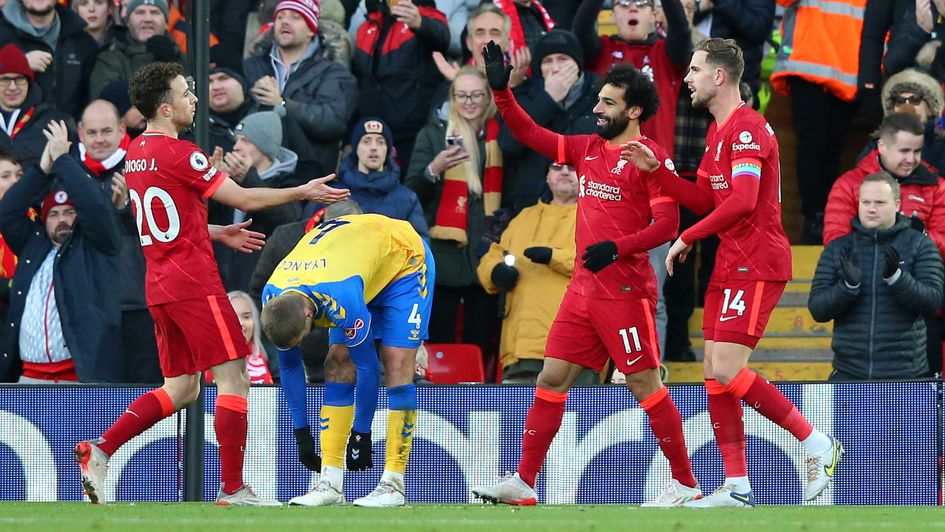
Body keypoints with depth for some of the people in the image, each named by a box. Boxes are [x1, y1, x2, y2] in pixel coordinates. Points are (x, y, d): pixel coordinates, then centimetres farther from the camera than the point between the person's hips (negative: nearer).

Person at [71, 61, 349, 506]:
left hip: (160, 284, 9)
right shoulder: (179, 154, -15)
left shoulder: (135, 153, 12)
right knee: (233, 379, -4)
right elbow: (245, 199, -10)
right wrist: (303, 192, 2)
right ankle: (232, 489, -5)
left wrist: (221, 233, 26)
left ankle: (98, 451, 2)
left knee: (180, 389, 13)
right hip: (194, 282, -9)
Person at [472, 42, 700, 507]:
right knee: (551, 379, 5)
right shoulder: (587, 149, 14)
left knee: (644, 384, -4)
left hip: (624, 290, -8)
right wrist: (501, 90, 9)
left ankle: (684, 484, 5)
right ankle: (523, 483, 7)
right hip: (582, 289, 8)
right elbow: (531, 135, 19)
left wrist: (616, 248, -23)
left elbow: (667, 224, -14)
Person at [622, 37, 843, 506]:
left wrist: (688, 238, -18)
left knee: (726, 370, -15)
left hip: (756, 265, -10)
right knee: (714, 372, 5)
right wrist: (657, 169, 11)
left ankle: (818, 443, -4)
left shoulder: (746, 126, -15)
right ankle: (737, 487, 6)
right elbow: (705, 199, 21)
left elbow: (742, 200, -25)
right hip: (730, 267, 10)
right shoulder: (718, 131, 18)